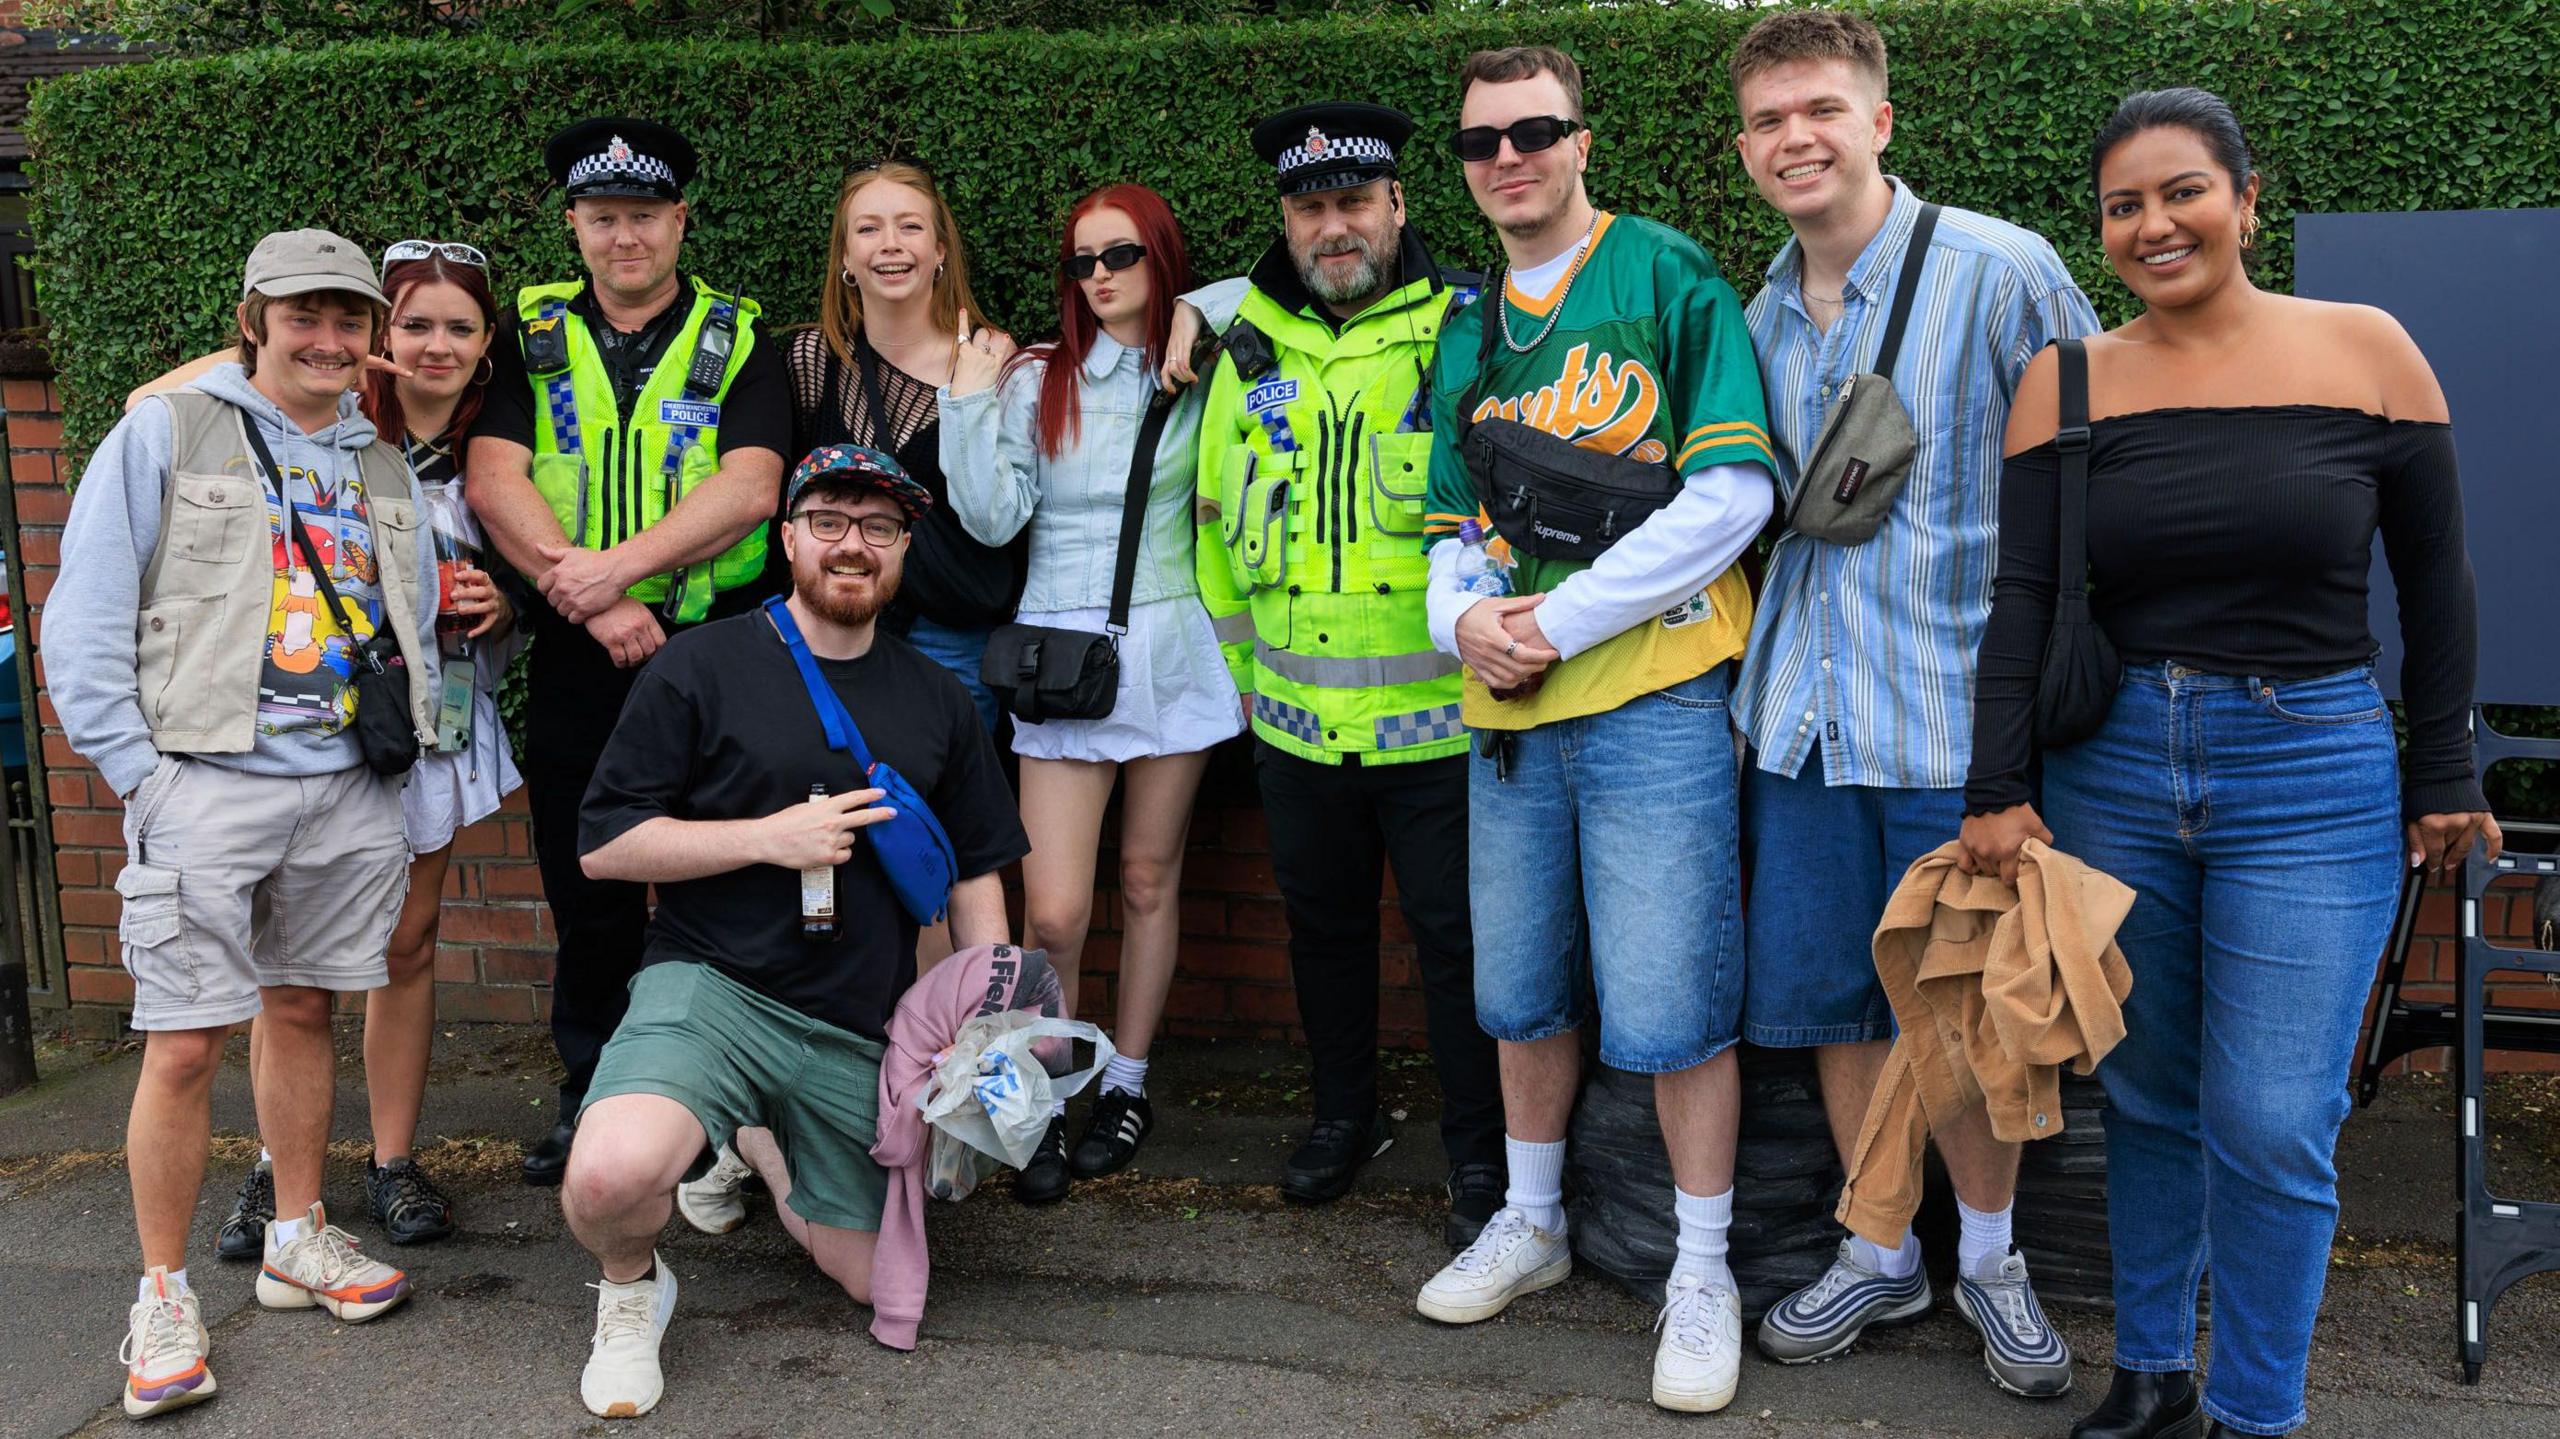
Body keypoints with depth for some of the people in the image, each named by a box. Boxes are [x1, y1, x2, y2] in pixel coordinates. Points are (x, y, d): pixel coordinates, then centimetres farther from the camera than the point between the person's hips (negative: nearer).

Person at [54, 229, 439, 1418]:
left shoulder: (381, 465, 16)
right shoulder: (164, 435, 1)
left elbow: (417, 625, 20)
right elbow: (85, 621, -3)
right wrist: (137, 771, -9)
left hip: (348, 790, 5)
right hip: (207, 782, -4)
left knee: (304, 1011, 13)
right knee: (183, 1045, -5)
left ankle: (298, 1240, 27)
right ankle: (163, 1296, 8)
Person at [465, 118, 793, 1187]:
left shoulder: (738, 339, 3)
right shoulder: (532, 337, 8)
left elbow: (748, 488, -11)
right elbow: (492, 482, -5)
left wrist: (618, 563, -22)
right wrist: (592, 602, -16)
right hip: (573, 658, 2)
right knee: (585, 896, 12)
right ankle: (591, 1093, 28)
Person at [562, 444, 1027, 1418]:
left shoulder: (935, 699, 11)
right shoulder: (702, 666, -3)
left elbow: (974, 873, 15)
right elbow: (603, 845, -6)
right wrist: (769, 838, -15)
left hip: (862, 1032, 4)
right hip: (710, 986, -4)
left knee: (872, 1281, 10)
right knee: (611, 1176, -33)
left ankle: (759, 1141, 38)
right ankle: (630, 1290, 4)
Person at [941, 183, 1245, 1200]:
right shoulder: (1038, 381, 4)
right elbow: (991, 518, -3)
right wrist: (969, 402, -11)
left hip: (1172, 648, 1)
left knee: (1149, 880, 9)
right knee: (1054, 909, -7)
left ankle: (1127, 1085, 24)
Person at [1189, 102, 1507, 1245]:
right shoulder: (1249, 350, 7)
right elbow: (1217, 517, 17)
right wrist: (1245, 660, 15)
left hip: (1436, 716, -4)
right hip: (1296, 719, 5)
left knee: (1455, 935, 3)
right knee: (1321, 922, 18)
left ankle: (1479, 1160, 18)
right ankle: (1342, 1116, 37)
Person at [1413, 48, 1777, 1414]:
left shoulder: (1665, 273, -5)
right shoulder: (1467, 335, 14)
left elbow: (1733, 492, -14)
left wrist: (1556, 623, -15)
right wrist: (1463, 618, -6)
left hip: (1652, 699, -6)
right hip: (1510, 714, 6)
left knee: (1669, 1011, -2)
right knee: (1522, 990, 16)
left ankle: (1702, 1271, 15)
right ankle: (1531, 1222, 35)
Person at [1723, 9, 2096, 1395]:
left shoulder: (2001, 270, -8)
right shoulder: (1763, 316, 10)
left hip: (1954, 714, -5)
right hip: (1801, 710, 5)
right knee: (1827, 997, 11)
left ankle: (1989, 1254, 28)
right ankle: (1881, 1256, 29)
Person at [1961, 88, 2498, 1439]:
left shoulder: (2366, 351, -2)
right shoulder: (2067, 380, 2)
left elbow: (2434, 581, 4)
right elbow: (2022, 600, -1)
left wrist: (2445, 775, 5)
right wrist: (1996, 791, -7)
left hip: (2314, 780, -2)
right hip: (2111, 774, 2)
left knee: (2271, 1124, -3)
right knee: (2146, 1097, 12)